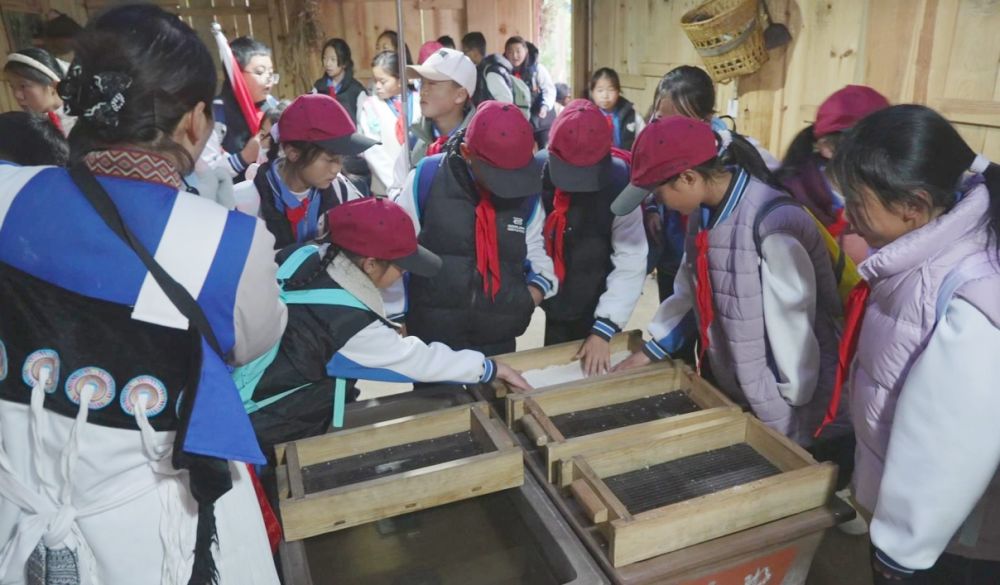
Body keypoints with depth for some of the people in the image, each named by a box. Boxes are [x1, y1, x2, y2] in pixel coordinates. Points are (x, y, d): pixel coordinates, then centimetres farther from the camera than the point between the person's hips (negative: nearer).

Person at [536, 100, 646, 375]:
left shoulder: (619, 184, -19)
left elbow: (631, 263, -20)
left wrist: (603, 329, -24)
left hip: (596, 308, -2)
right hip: (555, 302, 2)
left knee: (591, 377, 10)